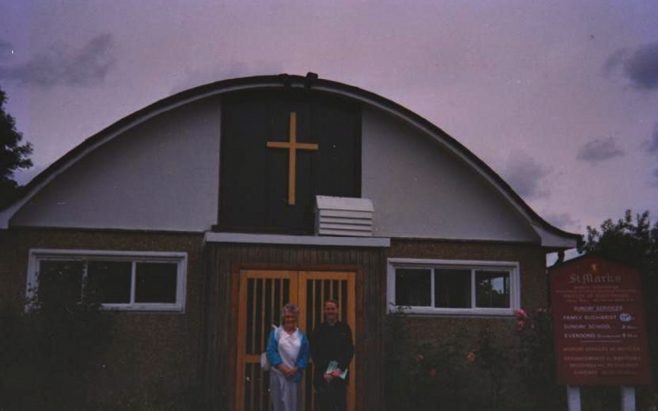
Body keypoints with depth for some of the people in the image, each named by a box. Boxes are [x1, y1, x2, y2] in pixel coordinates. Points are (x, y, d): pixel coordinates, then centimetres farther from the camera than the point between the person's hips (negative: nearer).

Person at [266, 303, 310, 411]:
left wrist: (295, 369, -9)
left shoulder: (301, 336, 7)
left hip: (295, 375, 2)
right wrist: (283, 368, -13)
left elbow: (305, 356, 5)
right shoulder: (275, 333, 3)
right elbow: (271, 352, -5)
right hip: (278, 374, -1)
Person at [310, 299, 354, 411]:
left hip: (340, 375, 0)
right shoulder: (318, 330, 7)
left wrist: (340, 369, -10)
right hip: (322, 376, 0)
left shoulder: (345, 328, 7)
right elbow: (314, 354, 2)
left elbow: (350, 351, 2)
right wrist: (324, 373, -8)